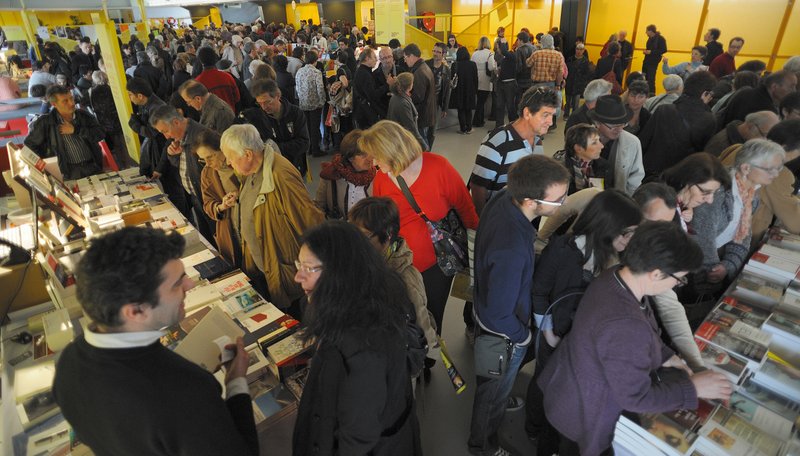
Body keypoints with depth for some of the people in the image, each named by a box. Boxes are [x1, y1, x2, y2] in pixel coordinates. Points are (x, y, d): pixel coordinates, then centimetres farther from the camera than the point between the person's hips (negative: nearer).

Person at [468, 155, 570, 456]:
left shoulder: (504, 197, -19)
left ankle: (500, 399, 68)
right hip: (503, 333, -7)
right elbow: (499, 315, -31)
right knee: (494, 391, 23)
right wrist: (523, 336, -12)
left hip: (486, 304, 7)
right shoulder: (512, 250, -45)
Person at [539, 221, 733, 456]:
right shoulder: (625, 325, -42)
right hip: (585, 414, -7)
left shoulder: (615, 277, -15)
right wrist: (693, 387, -17)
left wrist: (664, 356, 0)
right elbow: (635, 397, -27)